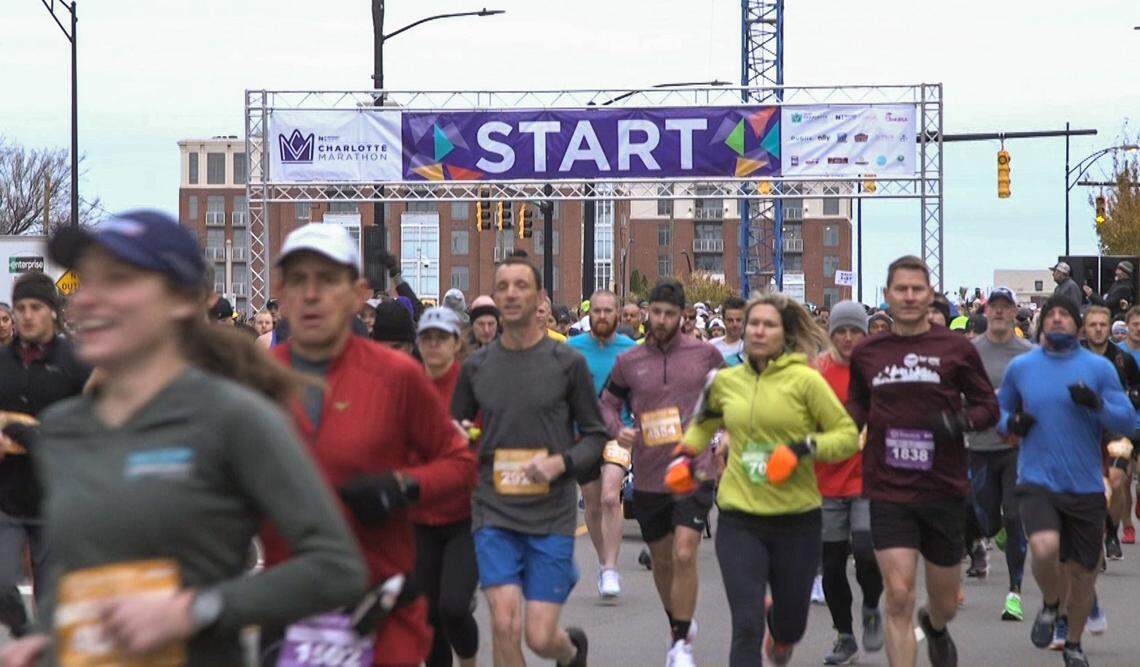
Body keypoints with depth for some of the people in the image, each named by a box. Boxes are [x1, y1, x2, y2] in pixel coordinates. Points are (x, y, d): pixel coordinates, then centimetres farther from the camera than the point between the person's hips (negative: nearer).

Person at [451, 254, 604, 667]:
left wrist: (561, 462, -14)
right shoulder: (476, 366, 6)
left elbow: (595, 435, 5)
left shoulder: (568, 363, 1)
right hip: (494, 513, 1)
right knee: (505, 625, -13)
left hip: (552, 514, -1)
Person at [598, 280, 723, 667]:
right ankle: (679, 625, 39)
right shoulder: (628, 362, 2)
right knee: (661, 560, 15)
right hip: (648, 476, 3)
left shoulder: (705, 354, 0)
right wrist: (617, 430, -7)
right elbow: (607, 403, 13)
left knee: (684, 555, -16)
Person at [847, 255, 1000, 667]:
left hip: (944, 489, 0)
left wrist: (962, 421, -15)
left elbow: (989, 406, 5)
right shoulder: (866, 353, 5)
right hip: (888, 490, 0)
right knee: (898, 598, -12)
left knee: (944, 600, 15)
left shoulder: (956, 349, 1)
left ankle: (935, 628, 51)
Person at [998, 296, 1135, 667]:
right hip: (1037, 481, -1)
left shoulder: (1099, 368, -1)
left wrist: (1096, 404, -21)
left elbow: (1128, 421, -2)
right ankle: (1050, 605, 6)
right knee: (1045, 549, -27)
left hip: (1085, 485, 1)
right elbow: (999, 407, 18)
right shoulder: (1020, 367, 3)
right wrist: (1011, 422, -5)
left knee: (1082, 572, 9)